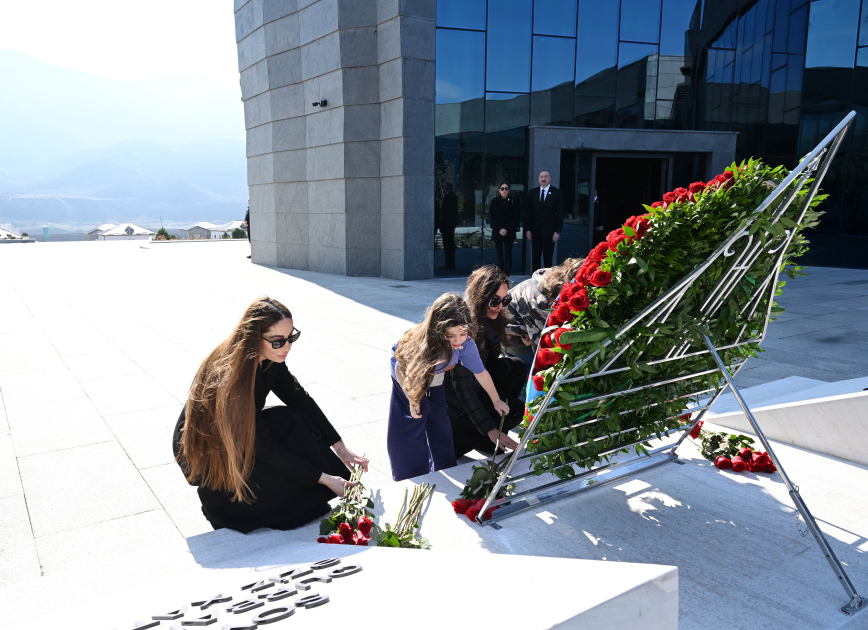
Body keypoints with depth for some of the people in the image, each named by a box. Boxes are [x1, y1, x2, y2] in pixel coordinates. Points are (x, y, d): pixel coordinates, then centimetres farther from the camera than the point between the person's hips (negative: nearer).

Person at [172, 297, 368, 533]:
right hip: (204, 456, -8)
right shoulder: (230, 375, -35)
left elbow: (300, 399, -1)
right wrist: (323, 478, -29)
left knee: (295, 421, -13)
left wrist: (339, 446, -6)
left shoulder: (269, 359, -13)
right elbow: (263, 448, -31)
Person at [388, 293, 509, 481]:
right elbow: (400, 369, -23)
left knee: (441, 429, 14)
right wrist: (412, 399, -16)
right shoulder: (418, 343, -43)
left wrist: (496, 401, -1)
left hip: (435, 384, 3)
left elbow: (481, 373, -15)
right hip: (408, 383, -3)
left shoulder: (467, 345, -33)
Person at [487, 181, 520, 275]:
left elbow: (517, 217, -1)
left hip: (509, 233, -1)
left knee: (508, 254, -3)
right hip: (497, 232, 1)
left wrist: (507, 229, -10)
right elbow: (491, 218, 3)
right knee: (499, 255, 2)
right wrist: (499, 229, -9)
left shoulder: (514, 201, 3)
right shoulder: (494, 202, 5)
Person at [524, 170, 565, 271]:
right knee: (535, 257, 4)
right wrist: (528, 229, 1)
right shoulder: (532, 193, 8)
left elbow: (560, 214, 0)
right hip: (535, 231, 2)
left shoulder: (557, 193, 1)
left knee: (548, 258, 2)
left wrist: (557, 231, -7)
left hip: (549, 232, -2)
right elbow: (527, 212, 8)